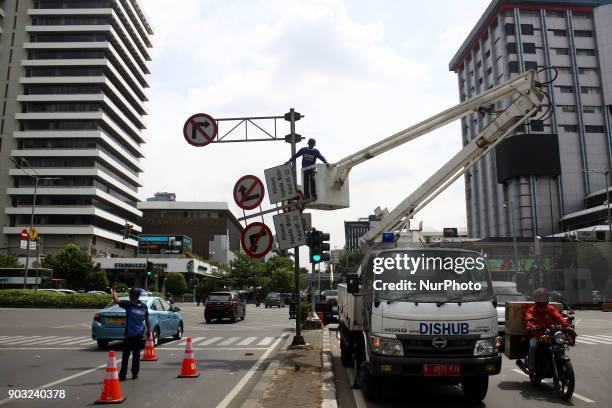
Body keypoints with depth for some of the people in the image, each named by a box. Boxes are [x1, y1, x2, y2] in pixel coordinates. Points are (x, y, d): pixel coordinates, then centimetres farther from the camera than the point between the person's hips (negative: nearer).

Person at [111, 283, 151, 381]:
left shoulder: (129, 304, -10)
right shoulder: (144, 306, 5)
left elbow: (116, 300, -17)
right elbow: (147, 320, 10)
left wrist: (113, 290, -4)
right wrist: (149, 330, 20)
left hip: (129, 334, -4)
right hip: (139, 334, 4)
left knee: (126, 355, 0)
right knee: (136, 354, 10)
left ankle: (122, 375, -1)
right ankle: (135, 374, 13)